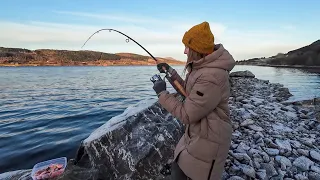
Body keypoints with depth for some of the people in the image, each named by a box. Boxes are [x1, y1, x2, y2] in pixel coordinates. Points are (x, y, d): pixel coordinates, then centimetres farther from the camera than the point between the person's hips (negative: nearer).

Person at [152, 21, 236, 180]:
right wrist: (170, 72, 8)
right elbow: (188, 91, 15)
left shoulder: (211, 77, -31)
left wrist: (162, 93, -17)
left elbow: (187, 115, -26)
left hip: (208, 140, -9)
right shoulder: (201, 67, 2)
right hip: (194, 134, 9)